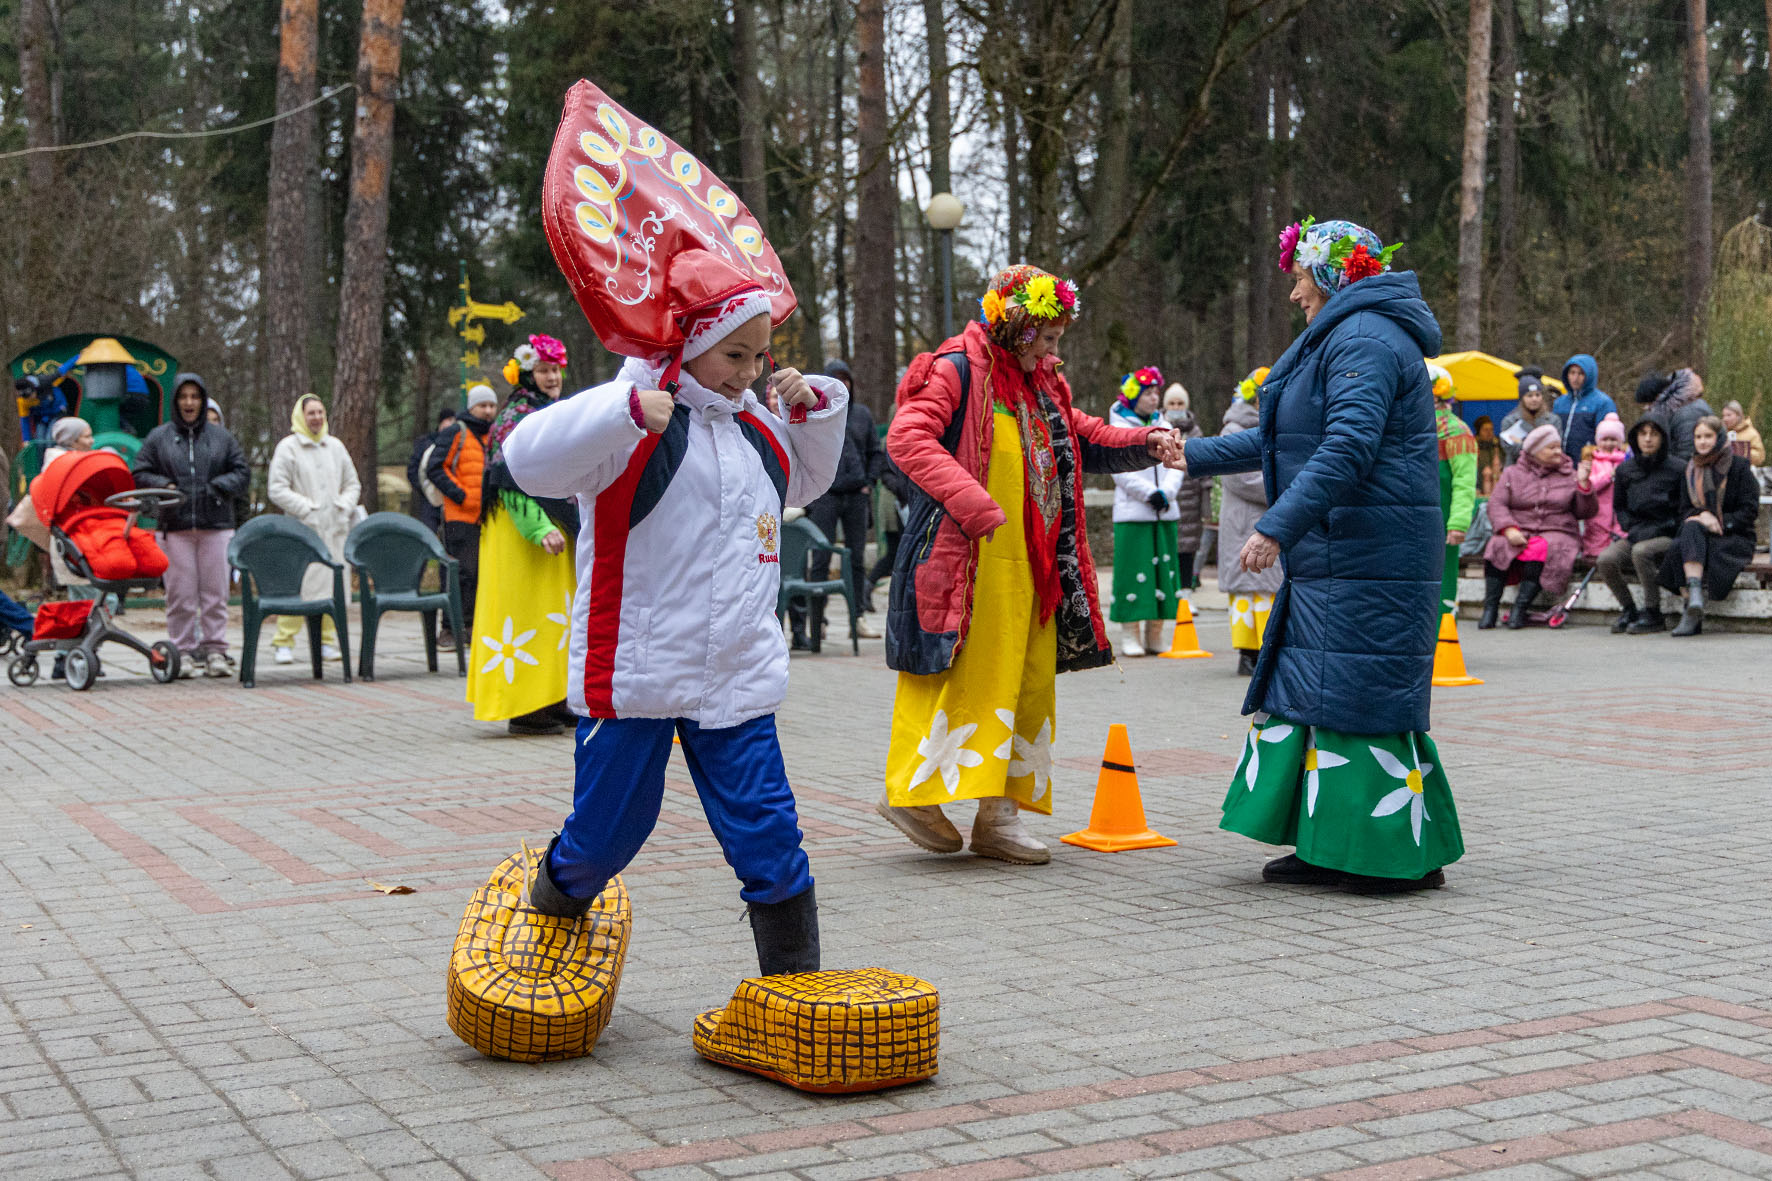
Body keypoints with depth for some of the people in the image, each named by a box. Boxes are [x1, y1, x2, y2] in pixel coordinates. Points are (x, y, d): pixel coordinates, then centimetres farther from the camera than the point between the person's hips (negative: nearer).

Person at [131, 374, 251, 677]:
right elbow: (138, 473, 9)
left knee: (216, 593, 0)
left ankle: (215, 651, 6)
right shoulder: (158, 438, 9)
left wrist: (219, 487, -7)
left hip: (217, 526, 1)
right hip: (174, 526, -1)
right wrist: (163, 486, -8)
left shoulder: (222, 437, 11)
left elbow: (243, 473, 10)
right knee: (180, 595, -2)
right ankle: (183, 653, 4)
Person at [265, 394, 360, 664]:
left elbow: (352, 484, 23)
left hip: (334, 529, 5)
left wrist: (345, 507, 4)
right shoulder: (288, 447, 0)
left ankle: (328, 642, 11)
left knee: (334, 584, 3)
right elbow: (276, 489, -5)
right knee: (298, 584, -10)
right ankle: (283, 643, -4)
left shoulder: (335, 446, 15)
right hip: (303, 529, -5)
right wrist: (306, 508, -11)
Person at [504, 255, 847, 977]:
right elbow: (527, 459, -25)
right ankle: (553, 903, 42)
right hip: (632, 671, -5)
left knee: (768, 839, 0)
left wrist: (817, 408, 14)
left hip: (737, 676, 5)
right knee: (607, 831, 9)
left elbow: (807, 480, 32)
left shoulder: (754, 426, 12)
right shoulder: (635, 422, -10)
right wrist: (626, 409, -35)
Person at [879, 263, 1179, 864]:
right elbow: (907, 438, -19)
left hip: (1029, 565, 9)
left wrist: (1144, 443, 7)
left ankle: (999, 815, 14)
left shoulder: (1044, 384, 18)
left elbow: (1083, 441, 25)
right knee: (960, 673, -7)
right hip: (965, 559, -9)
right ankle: (912, 790, 6)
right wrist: (971, 502, -27)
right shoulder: (957, 369, -8)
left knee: (1029, 682, 8)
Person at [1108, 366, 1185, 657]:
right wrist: (1150, 493, -14)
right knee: (1133, 570, -7)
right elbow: (1121, 471, -8)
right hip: (1133, 512, -5)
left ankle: (1155, 634, 11)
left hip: (1165, 512, 5)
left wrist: (1166, 493, -8)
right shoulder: (1119, 428, 0)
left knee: (1164, 569, 4)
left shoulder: (1163, 426, 15)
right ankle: (1131, 635, -1)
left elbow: (1175, 464, 9)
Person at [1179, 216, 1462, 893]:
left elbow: (1348, 448, -25)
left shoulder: (1364, 340, -13)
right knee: (1314, 689, 10)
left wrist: (1277, 528, -28)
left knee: (1361, 697, -8)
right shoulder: (1342, 338, 22)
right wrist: (1196, 456, 33)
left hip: (1370, 558, -11)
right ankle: (1332, 848, 15)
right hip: (1332, 559, 11)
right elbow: (1281, 442, 30)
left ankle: (1412, 854, -2)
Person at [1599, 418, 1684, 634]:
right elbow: (1618, 507, 17)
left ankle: (1653, 614, -21)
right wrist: (1633, 528, -2)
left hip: (1668, 536, -4)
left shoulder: (1677, 469, -3)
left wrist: (1657, 529, -14)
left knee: (1640, 551, -35)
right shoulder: (1625, 470, 8)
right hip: (1637, 535, 4)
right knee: (1605, 559, -24)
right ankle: (1629, 610, -3)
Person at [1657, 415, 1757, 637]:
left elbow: (1750, 510, -5)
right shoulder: (1691, 469, 12)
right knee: (1690, 529, -33)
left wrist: (1722, 523, -18)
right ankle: (1694, 596, -46)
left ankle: (1691, 616, -30)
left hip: (1735, 536, -4)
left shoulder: (1739, 466, -1)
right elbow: (1685, 509, 10)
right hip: (1699, 532, 4)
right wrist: (1702, 515, -13)